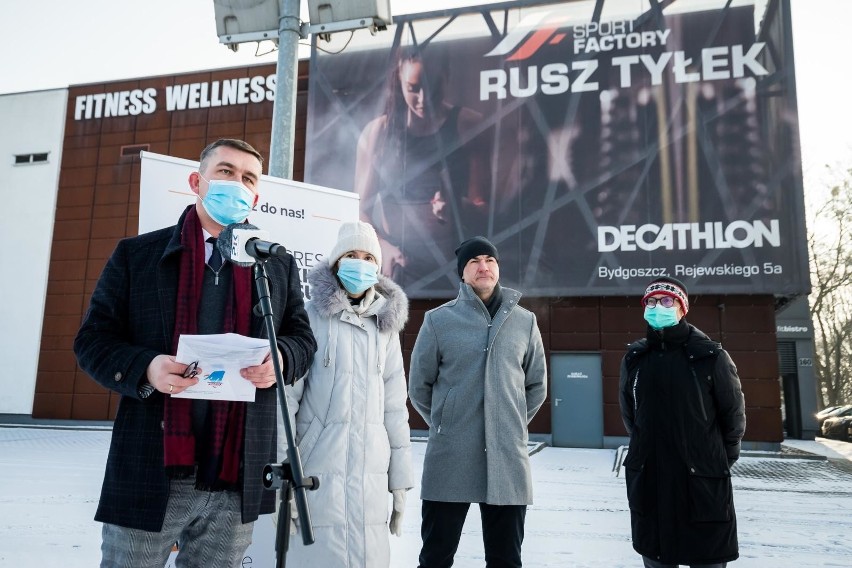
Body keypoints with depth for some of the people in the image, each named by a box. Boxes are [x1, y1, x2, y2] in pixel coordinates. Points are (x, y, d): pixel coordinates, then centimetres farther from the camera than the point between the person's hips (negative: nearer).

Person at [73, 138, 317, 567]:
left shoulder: (279, 266, 10)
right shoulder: (136, 254, 4)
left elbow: (302, 338, 12)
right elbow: (93, 339, 2)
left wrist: (280, 358, -11)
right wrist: (145, 368, -18)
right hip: (149, 474, -1)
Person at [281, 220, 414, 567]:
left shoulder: (386, 326, 10)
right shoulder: (311, 317, -3)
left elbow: (394, 406, 11)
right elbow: (285, 396, -6)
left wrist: (400, 481, 10)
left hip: (371, 473, 4)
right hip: (317, 469, -4)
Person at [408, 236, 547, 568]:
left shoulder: (524, 321, 6)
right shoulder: (438, 320, -1)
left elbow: (536, 385, 15)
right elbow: (419, 385, 7)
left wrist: (513, 424, 12)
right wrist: (444, 424, 8)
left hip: (507, 458, 2)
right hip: (449, 458, -1)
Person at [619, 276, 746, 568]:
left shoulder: (710, 356, -7)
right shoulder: (634, 358, 4)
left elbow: (733, 413, 1)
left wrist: (723, 457, 9)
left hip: (703, 480, -3)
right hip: (648, 480, 3)